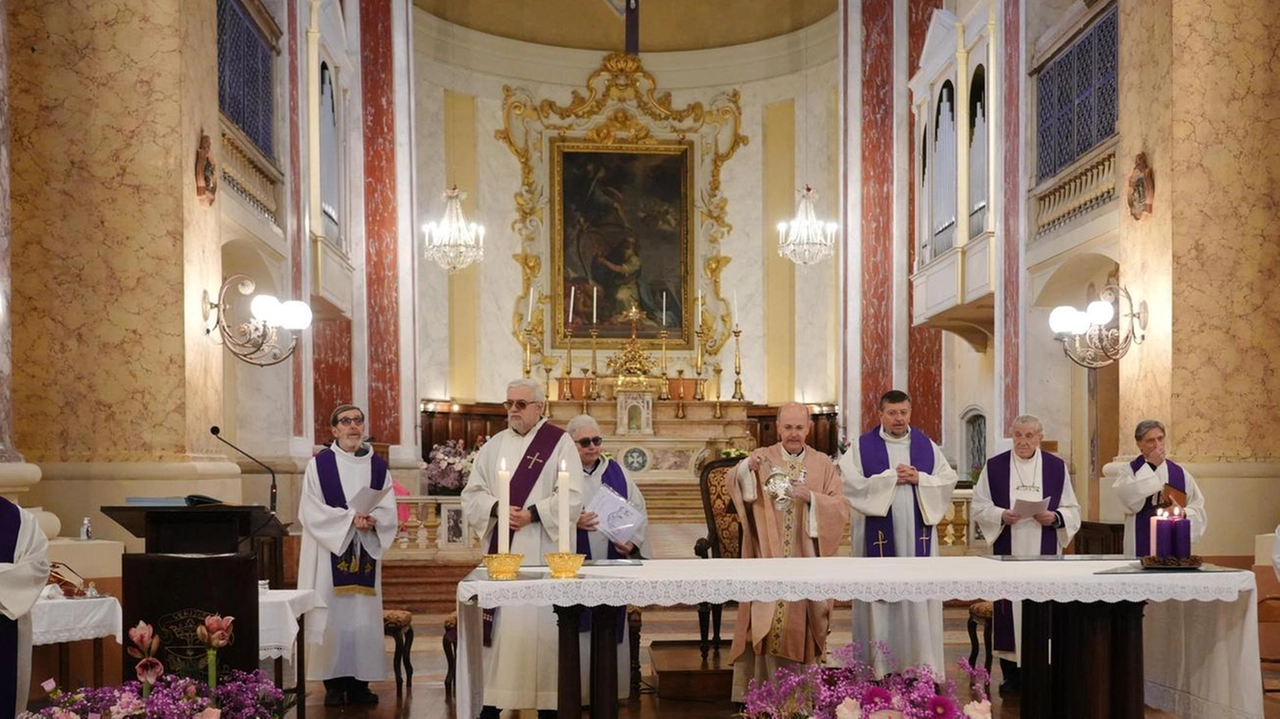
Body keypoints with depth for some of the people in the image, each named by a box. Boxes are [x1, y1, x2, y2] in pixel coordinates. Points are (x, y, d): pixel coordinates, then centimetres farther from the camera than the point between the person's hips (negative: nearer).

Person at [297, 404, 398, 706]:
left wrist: (371, 521, -17)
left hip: (365, 554, 3)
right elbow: (312, 511, -8)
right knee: (333, 614, -4)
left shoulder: (378, 466, 8)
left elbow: (388, 511, 4)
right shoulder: (319, 464, -1)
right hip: (329, 553, -3)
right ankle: (334, 683, 3)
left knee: (363, 616, 2)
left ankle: (360, 682, 9)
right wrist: (350, 518, -18)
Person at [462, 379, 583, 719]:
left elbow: (572, 497, -8)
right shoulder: (494, 445, 12)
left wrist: (532, 514, -17)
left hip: (542, 552, -4)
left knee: (541, 623, -2)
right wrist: (496, 509, -11)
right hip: (499, 550, 4)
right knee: (497, 622, 4)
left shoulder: (559, 442, -1)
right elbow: (471, 495, 8)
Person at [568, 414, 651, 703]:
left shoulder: (616, 473, 10)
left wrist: (631, 541, -8)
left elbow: (638, 511, 8)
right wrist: (573, 521, -23)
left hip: (612, 564, 3)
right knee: (578, 630, -3)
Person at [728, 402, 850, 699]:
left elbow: (841, 509, -1)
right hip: (766, 560, -1)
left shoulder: (823, 464, 7)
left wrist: (812, 497, -18)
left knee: (799, 626, 4)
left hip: (804, 564, 1)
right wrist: (745, 469, -31)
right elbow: (736, 490, -11)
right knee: (764, 625, -3)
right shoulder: (762, 458, 5)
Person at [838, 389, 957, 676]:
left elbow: (949, 479, 6)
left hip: (918, 534, 3)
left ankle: (923, 666, 10)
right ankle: (880, 668, 6)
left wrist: (919, 479, -10)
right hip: (880, 534, -2)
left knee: (920, 600, 3)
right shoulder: (862, 446, 1)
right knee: (881, 599, -1)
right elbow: (852, 483, -10)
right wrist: (891, 477, -12)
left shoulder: (926, 445, 10)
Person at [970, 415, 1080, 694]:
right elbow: (979, 506, 4)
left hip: (1045, 553, 0)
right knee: (1009, 606, -1)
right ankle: (1011, 673, 8)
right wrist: (1001, 515, -14)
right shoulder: (994, 466, 4)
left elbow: (1072, 509, 8)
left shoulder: (1056, 467, 6)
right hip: (1008, 552, 0)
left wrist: (1054, 517, -12)